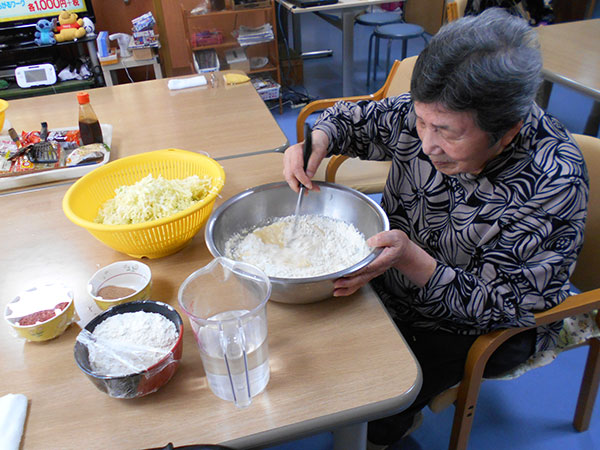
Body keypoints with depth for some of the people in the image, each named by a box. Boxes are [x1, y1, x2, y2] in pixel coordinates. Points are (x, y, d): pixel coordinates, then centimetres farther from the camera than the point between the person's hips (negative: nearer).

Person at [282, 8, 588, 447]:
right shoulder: (430, 116, -17)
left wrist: (409, 258, -39)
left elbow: (496, 306, -25)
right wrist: (317, 142, -21)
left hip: (477, 326, -5)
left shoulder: (552, 186, -30)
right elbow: (354, 118, 1)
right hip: (394, 276, 6)